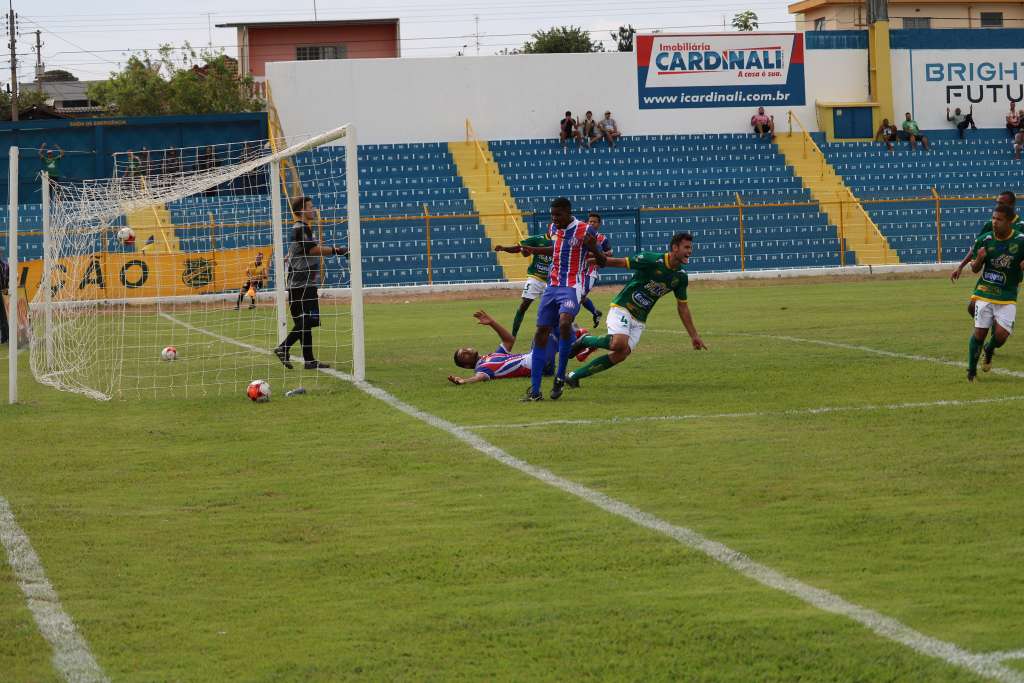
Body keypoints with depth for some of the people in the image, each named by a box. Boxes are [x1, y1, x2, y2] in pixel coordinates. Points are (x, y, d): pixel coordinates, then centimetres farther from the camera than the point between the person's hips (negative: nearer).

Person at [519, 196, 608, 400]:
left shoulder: (585, 230, -9)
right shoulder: (553, 229, 10)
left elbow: (602, 262, -7)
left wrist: (593, 248, -27)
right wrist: (534, 250, 29)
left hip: (572, 287, -6)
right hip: (552, 287, 6)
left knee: (564, 324, -31)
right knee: (541, 333, 0)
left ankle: (560, 376, -14)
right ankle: (534, 390, 4)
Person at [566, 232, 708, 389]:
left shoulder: (681, 276, 3)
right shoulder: (651, 260, -16)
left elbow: (683, 307, 13)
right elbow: (620, 263, -11)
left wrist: (694, 335, 12)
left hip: (639, 320, 6)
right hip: (622, 307, -6)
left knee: (620, 355, -8)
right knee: (619, 344, -31)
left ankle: (574, 376, 3)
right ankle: (585, 340, -1)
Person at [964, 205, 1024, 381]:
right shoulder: (985, 240, -3)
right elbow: (975, 269, 6)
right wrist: (978, 259, -17)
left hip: (1007, 297, -1)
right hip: (985, 292, 1)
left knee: (1001, 335, -10)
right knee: (979, 332, -6)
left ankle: (989, 350, 27)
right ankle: (971, 371, 12)